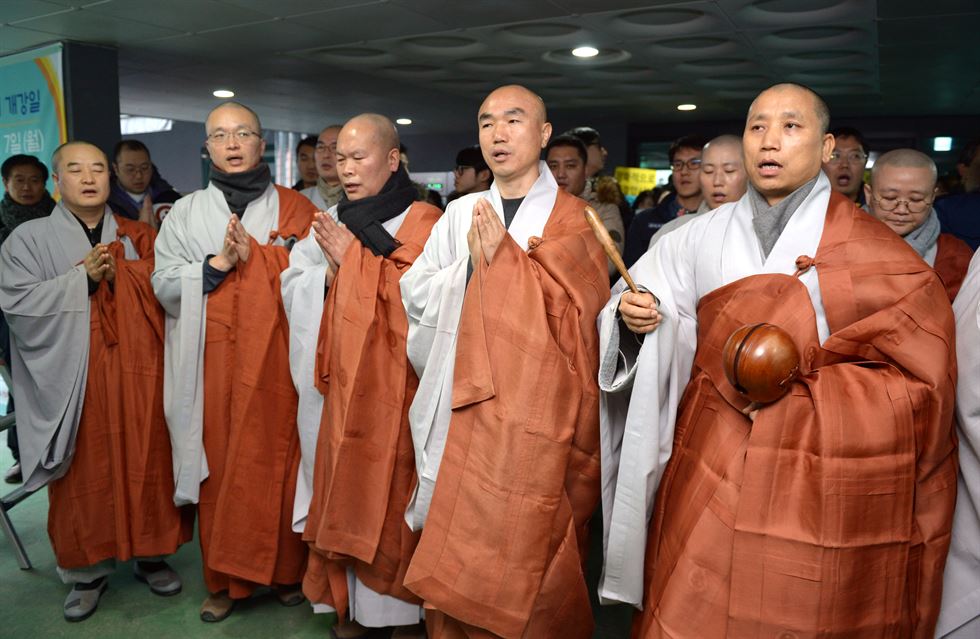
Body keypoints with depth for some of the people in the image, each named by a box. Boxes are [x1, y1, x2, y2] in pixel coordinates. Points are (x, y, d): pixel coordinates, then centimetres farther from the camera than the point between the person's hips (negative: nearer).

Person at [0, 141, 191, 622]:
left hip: (138, 374, 2)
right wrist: (82, 278, -16)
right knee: (85, 473, 4)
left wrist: (115, 272, -9)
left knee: (144, 463, 6)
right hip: (75, 380, -1)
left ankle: (149, 553, 23)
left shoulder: (137, 236, 11)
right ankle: (87, 570, 20)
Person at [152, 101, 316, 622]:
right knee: (219, 466, 3)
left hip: (278, 361, -1)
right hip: (214, 364, 1)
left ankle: (287, 569, 19)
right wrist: (218, 262, -10)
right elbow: (164, 286, 3)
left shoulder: (295, 209, 7)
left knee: (280, 459, 2)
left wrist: (254, 254, -9)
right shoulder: (186, 213, 11)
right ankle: (225, 578, 19)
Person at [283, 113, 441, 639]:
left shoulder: (425, 224, -5)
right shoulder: (330, 223, 11)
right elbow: (292, 285, 7)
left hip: (394, 386, -5)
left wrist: (352, 261, -12)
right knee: (344, 491, 11)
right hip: (338, 383, 5)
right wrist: (331, 271, -12)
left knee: (392, 493, 2)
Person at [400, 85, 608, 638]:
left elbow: (574, 314, -11)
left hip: (534, 412, -3)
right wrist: (471, 264, -9)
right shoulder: (461, 213, 12)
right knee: (455, 547, 10)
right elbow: (416, 293, 6)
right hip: (463, 402, 4)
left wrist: (502, 257, -12)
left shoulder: (572, 220, 0)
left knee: (523, 549, 1)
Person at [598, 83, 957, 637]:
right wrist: (634, 318, -17)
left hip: (822, 483, -2)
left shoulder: (873, 249, -4)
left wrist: (800, 391, -13)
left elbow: (917, 381, -5)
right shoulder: (702, 237, 4)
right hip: (712, 470, 2)